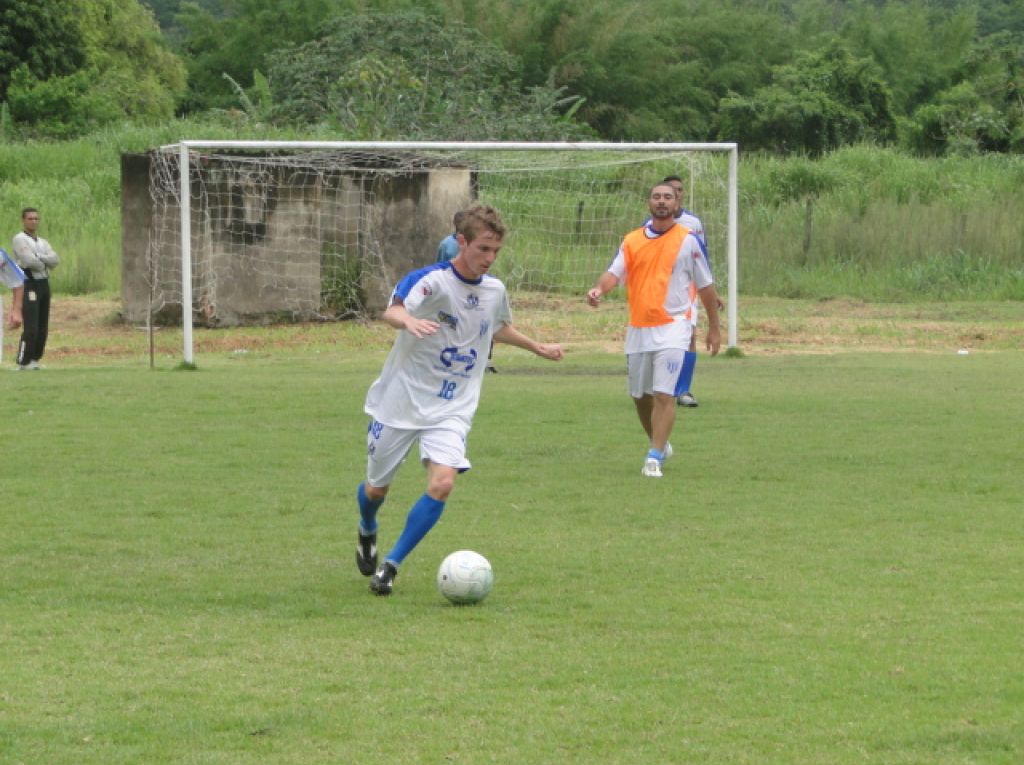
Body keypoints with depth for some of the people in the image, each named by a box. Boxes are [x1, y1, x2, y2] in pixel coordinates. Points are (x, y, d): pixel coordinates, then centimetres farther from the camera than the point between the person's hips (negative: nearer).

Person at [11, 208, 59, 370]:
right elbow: (29, 261, -20)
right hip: (28, 285, -8)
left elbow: (55, 261, 1)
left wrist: (38, 257, -14)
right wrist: (45, 264, -1)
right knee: (30, 328, -14)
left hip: (44, 284, 8)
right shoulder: (19, 239, -6)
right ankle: (23, 363, -10)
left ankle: (34, 360, 15)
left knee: (42, 328, 7)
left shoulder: (42, 243, 18)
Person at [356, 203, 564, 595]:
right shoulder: (431, 280, -18)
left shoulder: (494, 290, 2)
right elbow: (392, 311, -38)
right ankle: (367, 533, 48)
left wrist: (538, 347, 33)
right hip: (401, 401, -3)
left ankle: (390, 565, -8)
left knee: (442, 483, -20)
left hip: (451, 410, 3)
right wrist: (408, 320, -60)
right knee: (376, 488, 12)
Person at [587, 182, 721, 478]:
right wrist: (599, 289, -27)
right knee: (640, 395, 13)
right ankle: (660, 444, 34)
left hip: (672, 328, -4)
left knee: (664, 395, -15)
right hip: (638, 329, 4)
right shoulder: (632, 240, 8)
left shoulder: (688, 240, 1)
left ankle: (654, 458, -16)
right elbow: (615, 273, -4)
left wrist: (714, 328, 8)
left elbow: (706, 286, 6)